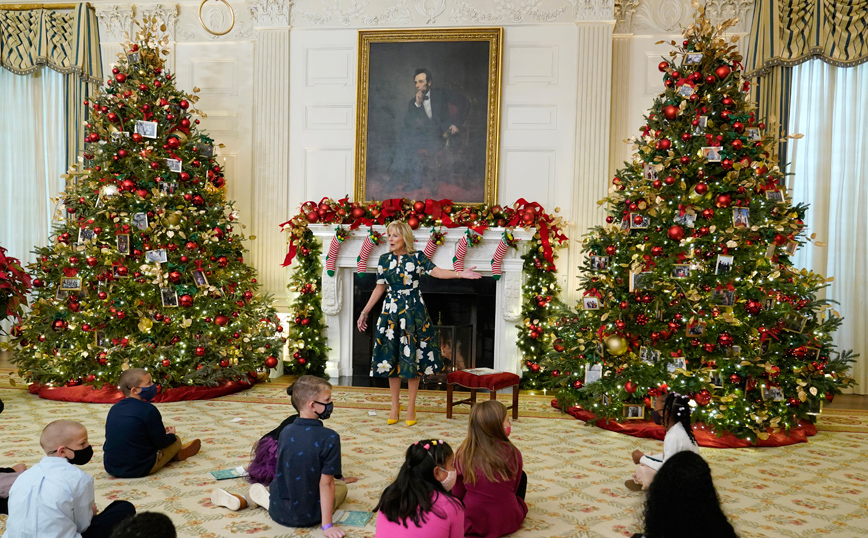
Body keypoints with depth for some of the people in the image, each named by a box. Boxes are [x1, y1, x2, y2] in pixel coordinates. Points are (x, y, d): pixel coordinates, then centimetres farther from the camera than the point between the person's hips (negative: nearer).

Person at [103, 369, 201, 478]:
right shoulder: (148, 410, -17)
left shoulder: (114, 408, 5)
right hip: (139, 470, -6)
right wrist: (171, 435, 13)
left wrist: (160, 431, 22)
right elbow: (161, 443, -10)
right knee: (176, 440, 13)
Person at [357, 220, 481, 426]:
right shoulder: (384, 259, 6)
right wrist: (365, 312, 12)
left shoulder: (417, 257, -3)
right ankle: (395, 405, 20)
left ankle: (411, 406, 14)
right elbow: (380, 288, 11)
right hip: (391, 312, 3)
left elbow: (436, 271, -16)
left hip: (413, 312, -3)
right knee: (391, 358, 5)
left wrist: (459, 273, -32)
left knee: (412, 358, 1)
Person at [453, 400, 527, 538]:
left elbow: (457, 493, -3)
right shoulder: (513, 453, -14)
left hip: (471, 524, 1)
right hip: (508, 523, -1)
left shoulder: (463, 454, -12)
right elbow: (514, 488, 0)